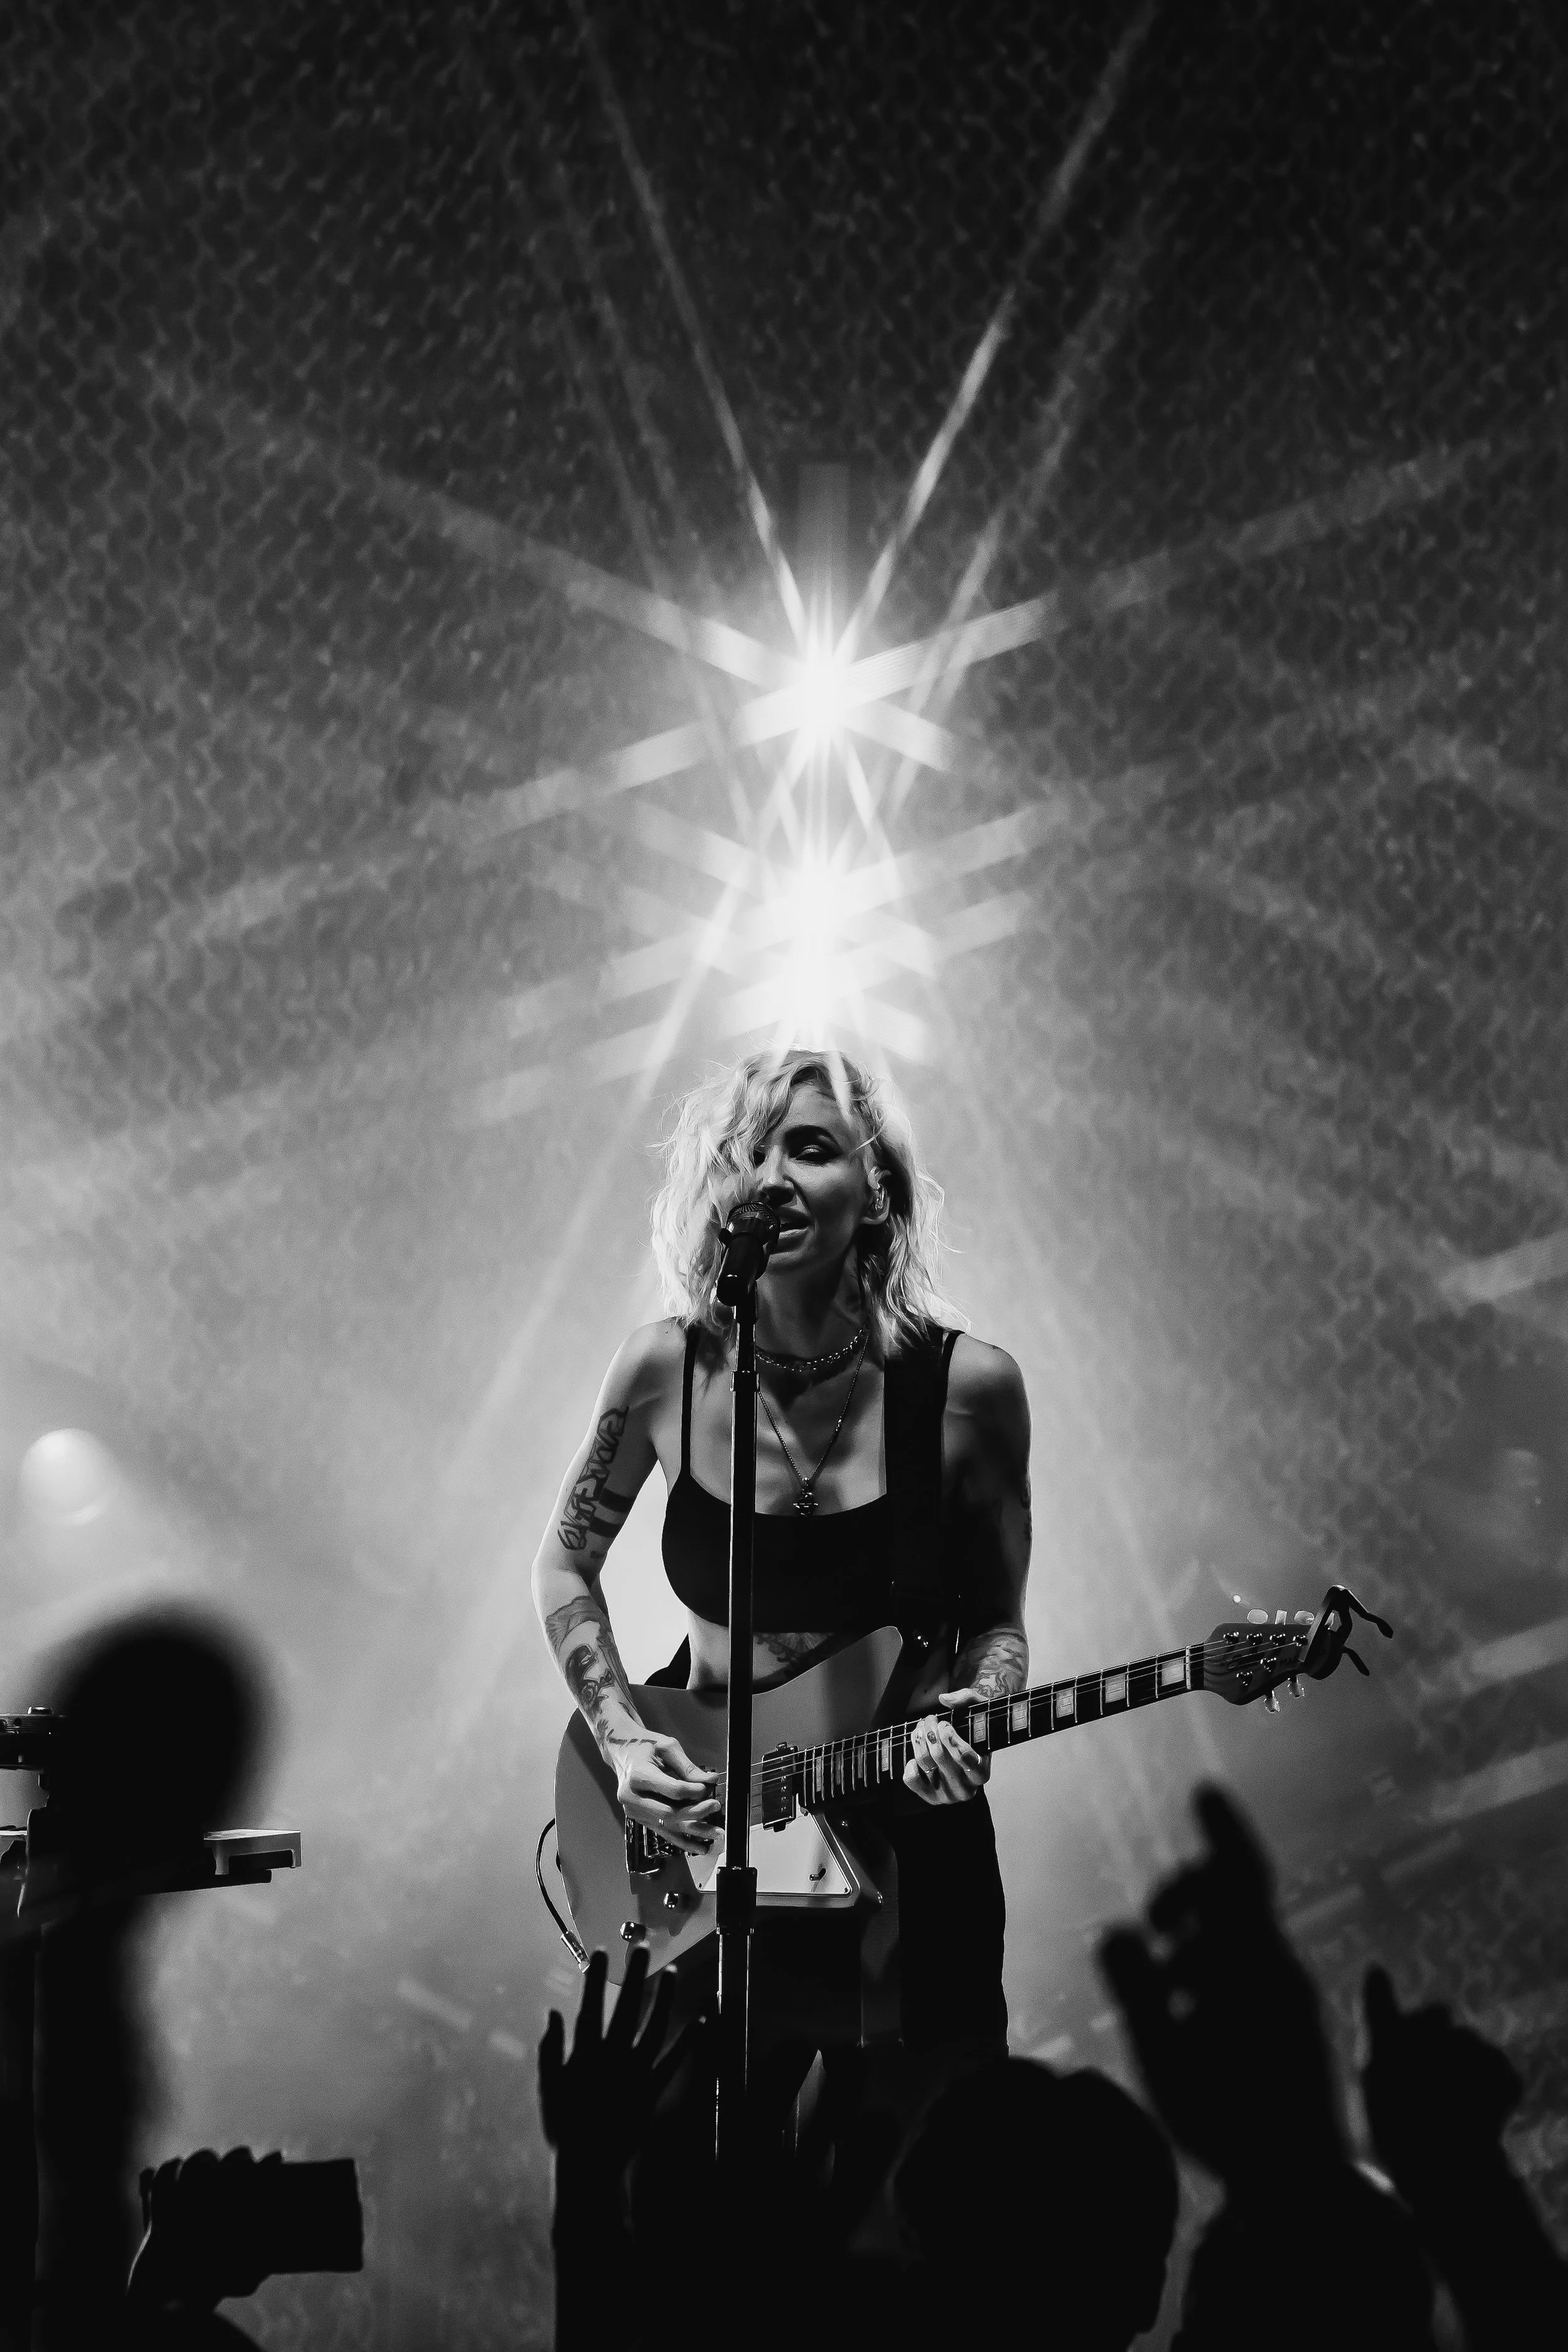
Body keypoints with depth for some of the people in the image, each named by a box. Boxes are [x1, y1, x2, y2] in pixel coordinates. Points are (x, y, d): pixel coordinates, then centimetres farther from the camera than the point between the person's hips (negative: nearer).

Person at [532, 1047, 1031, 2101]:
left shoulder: (969, 1385, -13)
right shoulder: (668, 1369, -9)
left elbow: (996, 1622, -1)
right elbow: (567, 1563, 6)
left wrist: (971, 1716, -21)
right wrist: (624, 1742, -5)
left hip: (909, 1831, -1)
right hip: (699, 1844, 1)